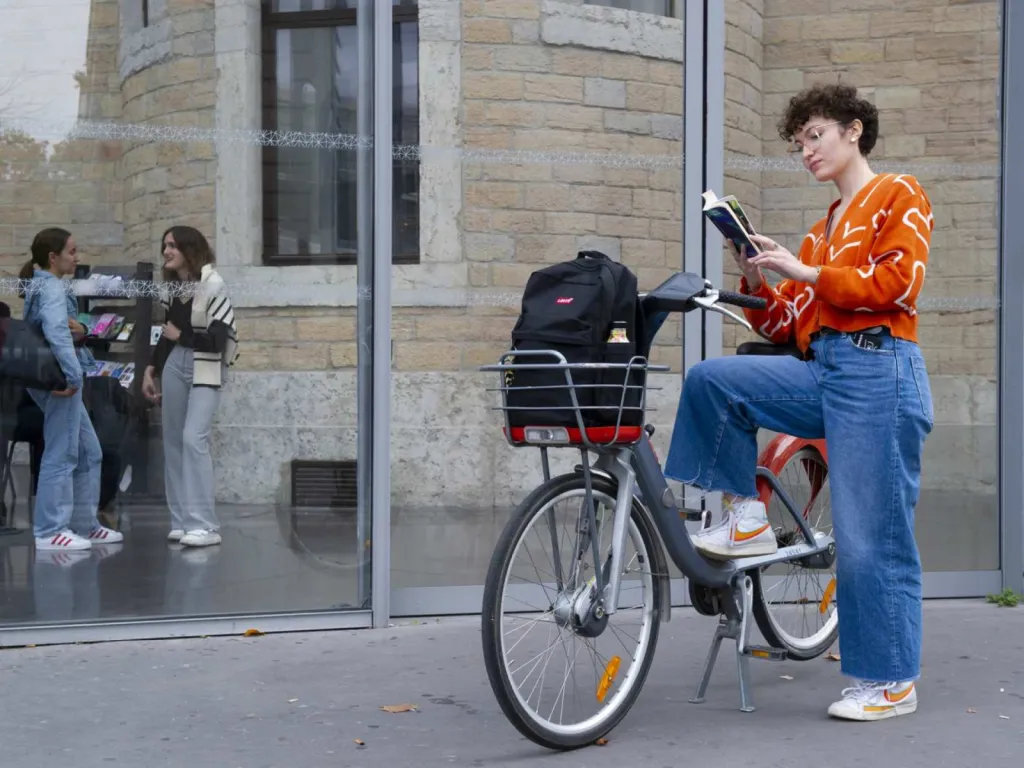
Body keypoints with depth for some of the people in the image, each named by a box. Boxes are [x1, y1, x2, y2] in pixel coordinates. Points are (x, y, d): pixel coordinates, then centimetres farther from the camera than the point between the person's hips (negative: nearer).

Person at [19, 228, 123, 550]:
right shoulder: (52, 288, -15)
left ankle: (84, 524, 21)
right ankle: (50, 531, -1)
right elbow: (56, 333, -30)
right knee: (61, 455, -6)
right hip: (58, 379, -10)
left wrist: (80, 329, 1)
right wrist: (74, 375, -27)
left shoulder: (40, 286, 15)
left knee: (88, 453, 15)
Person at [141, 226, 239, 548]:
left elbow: (218, 339, -16)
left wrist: (181, 335, -7)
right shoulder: (171, 287, 10)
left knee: (194, 438, -17)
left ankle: (205, 525, -17)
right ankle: (182, 521, 12)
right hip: (174, 365, 7)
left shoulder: (212, 286, -12)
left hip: (205, 369, -7)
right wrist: (151, 370, 15)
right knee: (174, 441, 6)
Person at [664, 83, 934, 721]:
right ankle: (748, 520, -2)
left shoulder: (899, 196, 4)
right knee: (712, 380, -11)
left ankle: (893, 683, 5)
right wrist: (757, 283, 0)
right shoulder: (822, 231, 23)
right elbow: (784, 326, 18)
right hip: (820, 370, 7)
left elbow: (897, 284, -12)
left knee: (871, 537, -6)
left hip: (878, 371, -7)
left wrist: (806, 274, -12)